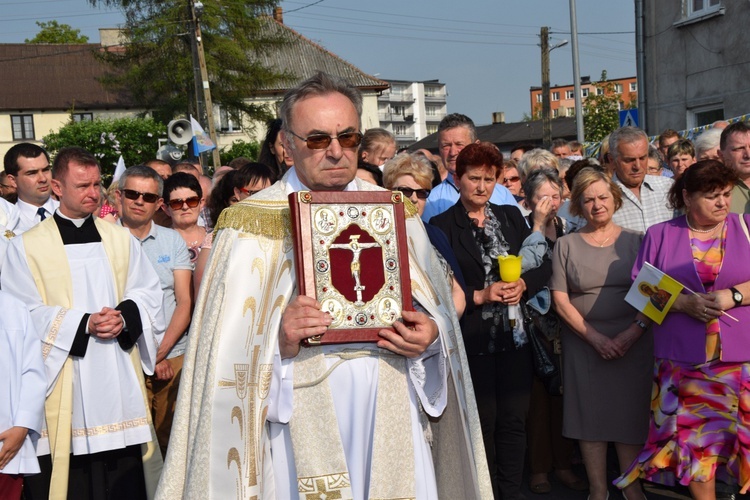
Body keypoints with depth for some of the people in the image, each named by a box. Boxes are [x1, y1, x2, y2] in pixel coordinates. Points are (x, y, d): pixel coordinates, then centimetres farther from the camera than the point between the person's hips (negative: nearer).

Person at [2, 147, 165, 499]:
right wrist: (84, 324, -15)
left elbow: (148, 291, 8)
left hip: (121, 379, 3)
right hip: (65, 384, -3)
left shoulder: (120, 239, 12)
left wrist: (124, 317, -12)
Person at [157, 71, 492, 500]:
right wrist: (276, 341, -22)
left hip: (391, 414, 3)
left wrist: (430, 336, -10)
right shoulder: (250, 225, -2)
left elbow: (439, 311, 10)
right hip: (298, 419, -2)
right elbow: (228, 348, -4)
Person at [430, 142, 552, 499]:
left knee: (513, 422, 8)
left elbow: (542, 266, 8)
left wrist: (523, 285, -10)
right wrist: (479, 296, -17)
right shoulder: (442, 226, -4)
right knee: (483, 424, 7)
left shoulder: (512, 217, 9)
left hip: (515, 336, 4)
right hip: (472, 341, -3)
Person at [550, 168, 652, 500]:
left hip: (633, 344, 0)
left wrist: (632, 333, -13)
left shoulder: (635, 241, 4)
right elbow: (560, 300, -2)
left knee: (631, 414, 4)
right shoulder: (566, 245, 3)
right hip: (584, 345, 0)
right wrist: (596, 338, -11)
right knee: (591, 416, 5)